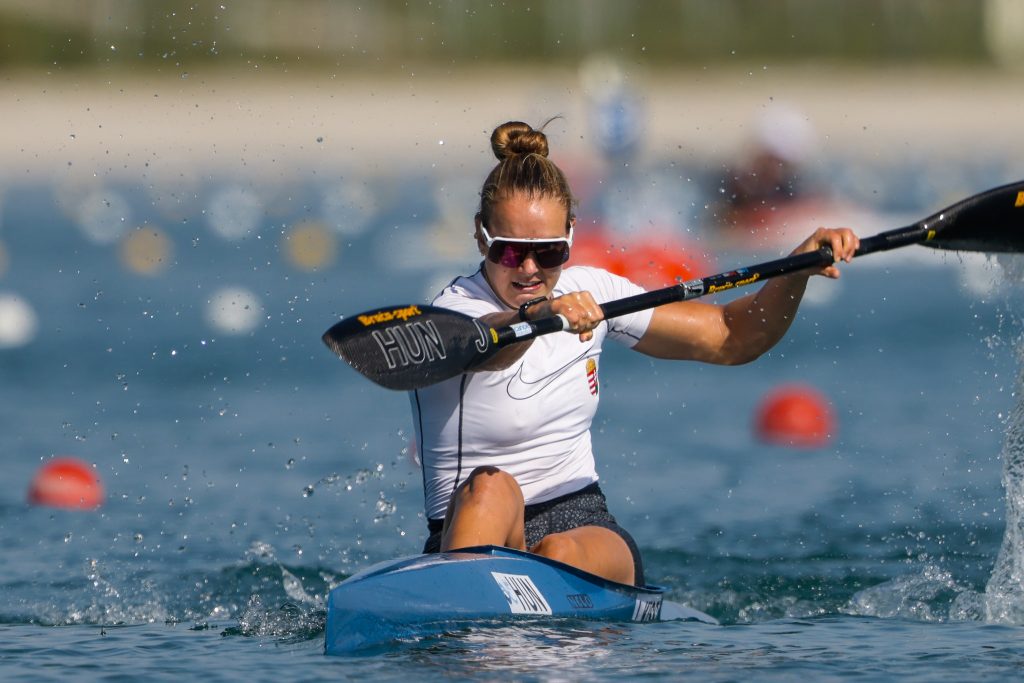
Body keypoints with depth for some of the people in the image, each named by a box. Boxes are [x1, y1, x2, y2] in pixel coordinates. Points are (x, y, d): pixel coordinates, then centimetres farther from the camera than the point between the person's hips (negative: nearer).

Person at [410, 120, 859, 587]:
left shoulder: (586, 294, 5)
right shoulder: (456, 310, -11)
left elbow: (731, 339, 7)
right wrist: (535, 315, -61)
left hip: (583, 526, 4)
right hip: (474, 532, -3)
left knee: (561, 555, -32)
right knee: (490, 486, -36)